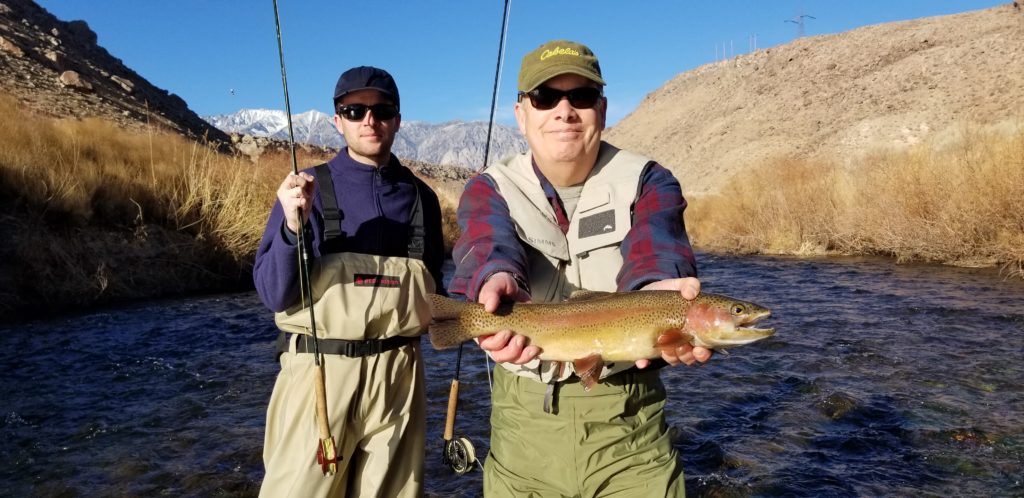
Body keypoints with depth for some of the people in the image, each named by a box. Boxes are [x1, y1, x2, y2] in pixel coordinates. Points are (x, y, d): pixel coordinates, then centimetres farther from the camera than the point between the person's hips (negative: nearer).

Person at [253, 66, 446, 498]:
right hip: (318, 368, -2)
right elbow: (274, 294, -6)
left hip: (397, 374, 3)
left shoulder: (420, 197, 8)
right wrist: (293, 224, -21)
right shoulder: (307, 188, 0)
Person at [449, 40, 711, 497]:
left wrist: (656, 290, -47)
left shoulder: (646, 182, -2)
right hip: (523, 418, 1)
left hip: (628, 422, 0)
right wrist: (498, 281, -47)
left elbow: (654, 247, -23)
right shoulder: (489, 190, 0)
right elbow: (487, 245, -23)